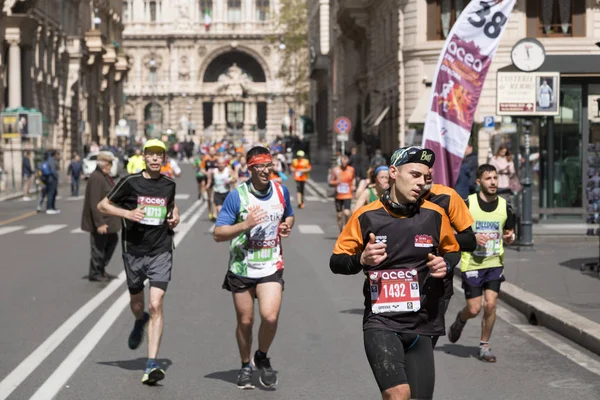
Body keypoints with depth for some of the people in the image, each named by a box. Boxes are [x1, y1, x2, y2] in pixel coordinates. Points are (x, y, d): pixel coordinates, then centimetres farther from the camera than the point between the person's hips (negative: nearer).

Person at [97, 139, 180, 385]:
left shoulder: (169, 184, 6)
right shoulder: (130, 182, -4)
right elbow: (103, 205, 0)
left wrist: (175, 216, 7)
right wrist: (127, 213, -15)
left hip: (161, 253, 0)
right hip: (134, 251, 0)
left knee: (155, 305, -14)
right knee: (137, 305, 15)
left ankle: (151, 365, -17)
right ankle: (140, 322, 55)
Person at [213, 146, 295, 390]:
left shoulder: (281, 191, 1)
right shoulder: (237, 196, -11)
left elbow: (289, 215, 23)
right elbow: (218, 234, -13)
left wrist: (287, 226, 0)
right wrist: (245, 225, -27)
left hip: (271, 267, 1)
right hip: (242, 268, -1)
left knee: (270, 316, -16)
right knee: (245, 321, 8)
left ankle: (262, 358, 12)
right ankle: (246, 366, 31)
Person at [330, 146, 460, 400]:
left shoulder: (434, 215, 2)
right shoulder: (366, 216, -3)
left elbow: (453, 252, 18)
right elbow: (336, 262, 4)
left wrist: (445, 264, -5)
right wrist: (361, 259, -17)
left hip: (421, 326, 4)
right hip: (380, 324, -3)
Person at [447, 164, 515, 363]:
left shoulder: (504, 206, 0)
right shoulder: (467, 204, -10)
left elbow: (509, 232, 14)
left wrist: (509, 237, -10)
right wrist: (472, 237, -20)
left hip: (495, 263, 2)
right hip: (471, 263, -2)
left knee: (490, 305, -8)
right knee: (474, 309, -2)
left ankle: (484, 346, 9)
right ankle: (461, 319, 34)